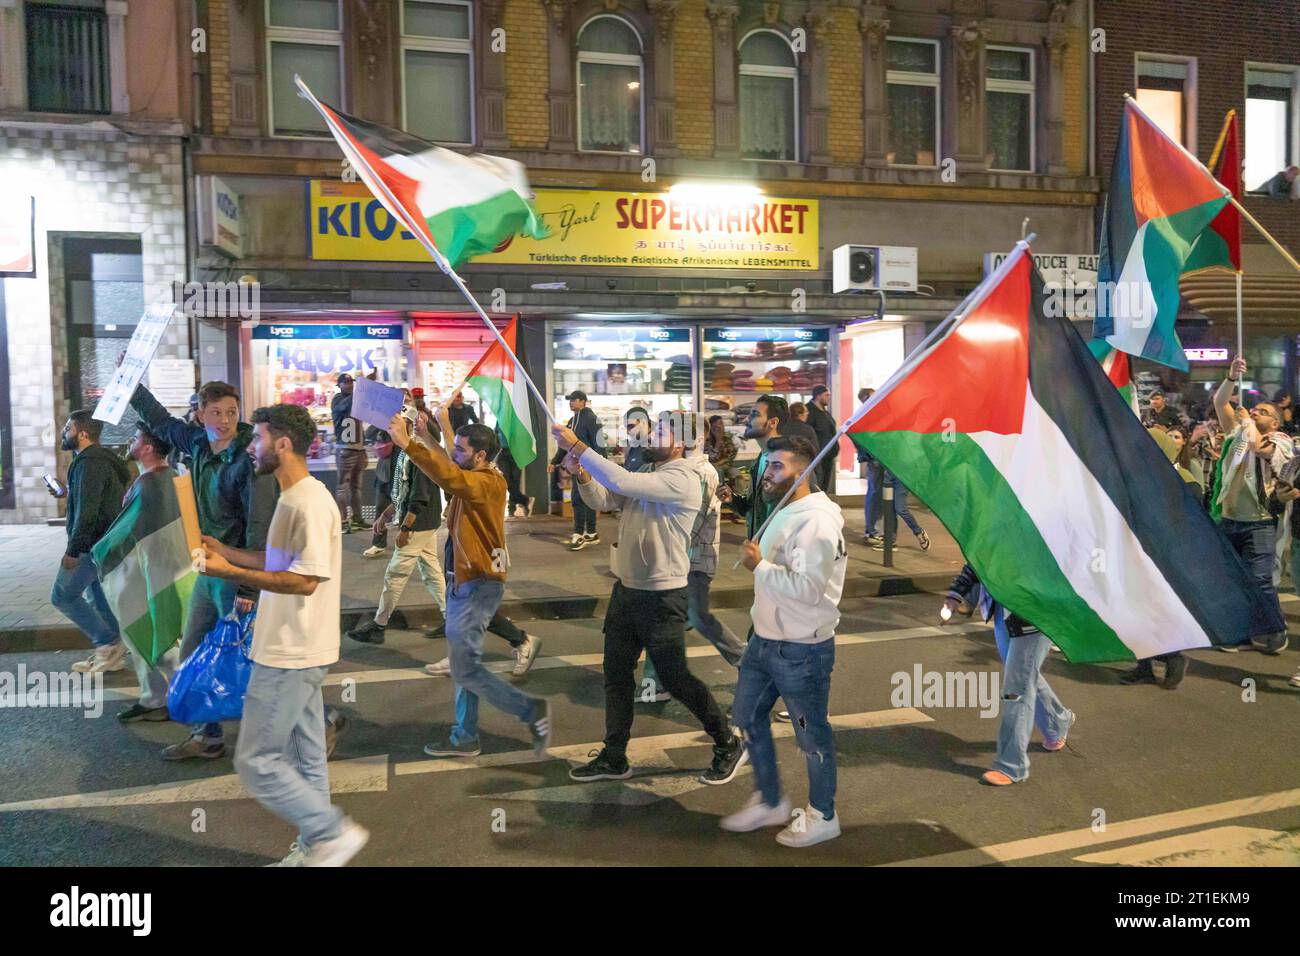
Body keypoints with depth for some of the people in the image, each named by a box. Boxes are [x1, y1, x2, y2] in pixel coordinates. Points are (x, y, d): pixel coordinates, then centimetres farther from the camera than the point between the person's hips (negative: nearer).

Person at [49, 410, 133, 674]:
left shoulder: (89, 463, -18)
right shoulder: (102, 459, 15)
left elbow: (87, 511, -25)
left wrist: (72, 550, -23)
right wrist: (69, 494, 21)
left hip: (94, 544, -10)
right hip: (105, 542, 10)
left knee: (63, 596, -1)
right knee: (100, 597, 14)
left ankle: (109, 643, 1)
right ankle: (111, 652, 18)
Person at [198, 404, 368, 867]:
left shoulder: (310, 502, -20)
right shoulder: (294, 498, 13)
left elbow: (305, 580, -25)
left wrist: (230, 572, -24)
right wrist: (227, 551, 15)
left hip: (291, 655, -10)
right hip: (294, 651, 10)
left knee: (256, 762, -2)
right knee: (303, 758, 16)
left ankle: (334, 832, 6)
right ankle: (315, 847, 26)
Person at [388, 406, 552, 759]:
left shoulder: (488, 482, -19)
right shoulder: (469, 481, 11)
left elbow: (448, 476, -36)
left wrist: (407, 443, -38)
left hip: (478, 585, -10)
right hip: (463, 582, 10)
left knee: (464, 669, -7)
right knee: (464, 663, 16)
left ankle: (533, 710, 2)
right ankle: (465, 738, 27)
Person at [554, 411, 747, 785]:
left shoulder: (681, 478, -19)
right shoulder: (646, 474, 10)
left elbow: (622, 482, -31)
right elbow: (603, 500, 5)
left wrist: (577, 447, -28)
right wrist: (581, 474, -14)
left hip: (661, 597, -8)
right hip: (626, 589, 8)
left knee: (674, 677, 4)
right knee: (616, 675, 13)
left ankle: (729, 745, 23)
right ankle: (614, 758, 27)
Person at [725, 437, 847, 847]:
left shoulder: (816, 521, -22)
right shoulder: (784, 513, 11)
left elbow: (807, 588, -30)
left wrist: (758, 566, -22)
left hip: (801, 651, -10)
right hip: (765, 640, 10)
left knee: (811, 734, 7)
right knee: (748, 716, 18)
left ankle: (822, 817, 27)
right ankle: (769, 802, 35)